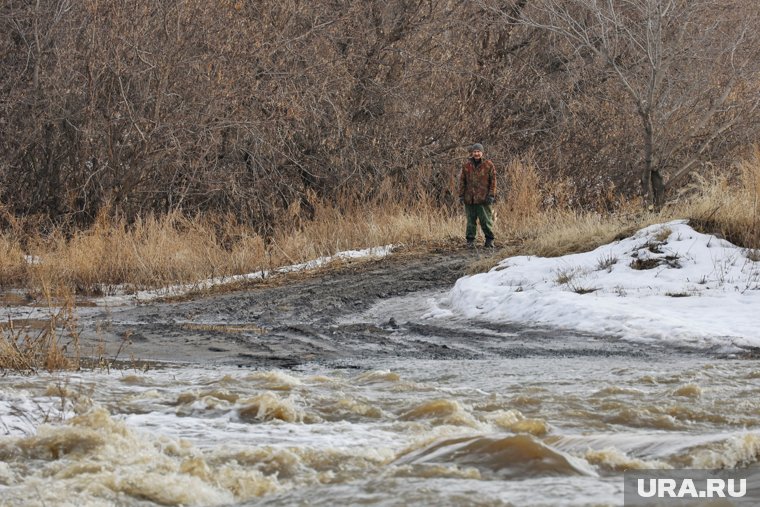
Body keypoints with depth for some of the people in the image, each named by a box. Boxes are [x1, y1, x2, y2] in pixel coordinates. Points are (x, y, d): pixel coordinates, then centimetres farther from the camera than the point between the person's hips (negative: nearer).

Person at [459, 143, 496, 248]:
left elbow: (493, 181, 0)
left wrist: (491, 195, -6)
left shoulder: (489, 165, 0)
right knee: (471, 221, 6)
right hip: (469, 199, 2)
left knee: (486, 220, 0)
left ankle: (489, 240, 10)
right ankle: (470, 240, 12)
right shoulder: (466, 166, 7)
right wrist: (461, 195, 5)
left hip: (484, 199, -2)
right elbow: (462, 181, 10)